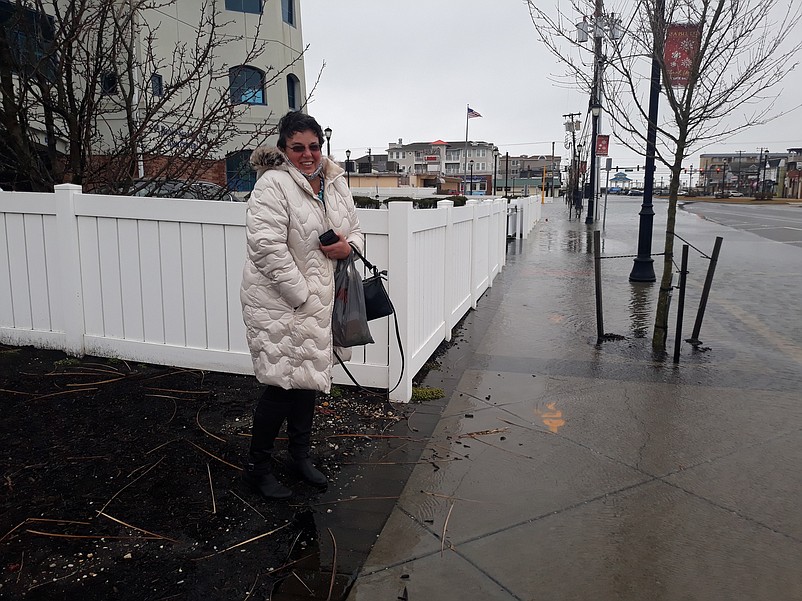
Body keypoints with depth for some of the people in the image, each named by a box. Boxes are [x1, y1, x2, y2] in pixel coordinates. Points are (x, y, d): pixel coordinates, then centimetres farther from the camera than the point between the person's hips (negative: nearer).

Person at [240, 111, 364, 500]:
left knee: (308, 379, 18)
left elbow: (355, 231, 18)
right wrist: (301, 296, -21)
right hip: (280, 303, -7)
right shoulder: (273, 184, -15)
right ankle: (257, 466, 18)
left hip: (320, 299, 8)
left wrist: (349, 246, -7)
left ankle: (300, 455, 37)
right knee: (284, 384, -4)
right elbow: (267, 247, -23)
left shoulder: (335, 183, 9)